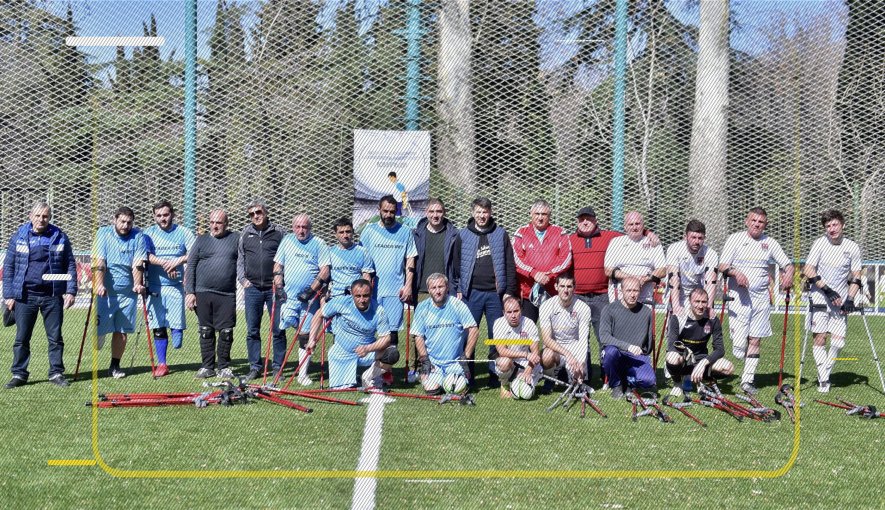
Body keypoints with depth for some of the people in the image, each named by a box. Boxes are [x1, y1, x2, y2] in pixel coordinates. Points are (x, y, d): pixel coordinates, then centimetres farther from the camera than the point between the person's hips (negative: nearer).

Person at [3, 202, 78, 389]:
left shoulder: (60, 238, 5)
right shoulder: (19, 237, 5)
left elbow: (70, 266, 6)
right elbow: (8, 267, 6)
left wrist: (70, 291, -3)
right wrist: (8, 295, 0)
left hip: (52, 296, 0)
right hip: (24, 296, 0)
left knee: (55, 337, 5)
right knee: (21, 338, 5)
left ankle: (56, 373, 14)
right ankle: (19, 374, 13)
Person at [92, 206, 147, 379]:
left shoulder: (138, 236, 0)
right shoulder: (103, 233, -2)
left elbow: (138, 264, -8)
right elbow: (99, 262, -12)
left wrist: (138, 284, -24)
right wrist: (99, 284, -25)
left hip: (128, 292, 2)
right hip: (105, 291, -2)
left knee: (121, 331, 6)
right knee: (99, 329, -7)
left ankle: (115, 366, 20)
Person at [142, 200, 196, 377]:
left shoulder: (183, 232, 6)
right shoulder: (149, 233, 6)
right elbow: (147, 256, -7)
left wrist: (178, 261, -15)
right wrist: (165, 264, -16)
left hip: (175, 285, -1)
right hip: (155, 286, 1)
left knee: (176, 322, -9)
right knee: (158, 326, 3)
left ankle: (177, 331, 27)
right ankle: (161, 364, 11)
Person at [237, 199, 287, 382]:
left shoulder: (279, 232, 2)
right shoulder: (245, 233, 11)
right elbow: (240, 259, 17)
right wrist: (243, 279, 5)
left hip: (275, 288, -3)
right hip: (252, 288, 3)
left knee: (278, 330, 0)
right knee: (252, 331, 5)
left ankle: (277, 366, 9)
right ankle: (255, 366, 13)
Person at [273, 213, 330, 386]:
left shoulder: (318, 244, 0)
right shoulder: (287, 241, 11)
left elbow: (325, 270, -6)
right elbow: (277, 266, 13)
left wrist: (311, 289, -14)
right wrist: (278, 286, 0)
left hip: (310, 298, -3)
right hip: (289, 295, 3)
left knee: (305, 336, -3)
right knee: (287, 320, -21)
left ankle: (303, 374, 5)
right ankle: (302, 332, 15)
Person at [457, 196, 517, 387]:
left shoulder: (501, 234, 8)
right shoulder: (463, 235, 8)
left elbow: (510, 265, 6)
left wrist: (509, 291, 0)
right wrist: (458, 290, -1)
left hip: (495, 293, 0)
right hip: (472, 292, 0)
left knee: (497, 336, 3)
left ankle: (495, 375, 11)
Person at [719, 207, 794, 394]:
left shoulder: (769, 243, 10)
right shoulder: (735, 239, 2)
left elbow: (787, 264, 14)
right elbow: (722, 266, -3)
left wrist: (788, 274, -9)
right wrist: (734, 272, -24)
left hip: (761, 298, 3)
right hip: (739, 297, -3)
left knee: (755, 341, 3)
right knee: (739, 347, -10)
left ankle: (747, 380, 12)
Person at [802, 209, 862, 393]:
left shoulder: (852, 247, 0)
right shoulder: (820, 243, -5)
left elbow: (855, 278, 6)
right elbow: (808, 270, -8)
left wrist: (850, 299, -6)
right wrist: (828, 290, -13)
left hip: (840, 300, 2)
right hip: (820, 297, -2)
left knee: (838, 341, -4)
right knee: (820, 338, -7)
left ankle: (825, 373, 16)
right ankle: (823, 380, 0)